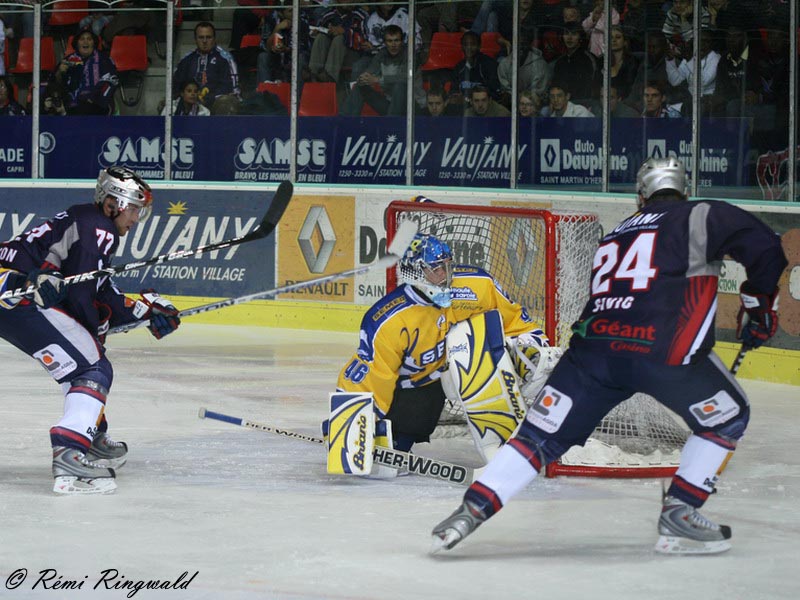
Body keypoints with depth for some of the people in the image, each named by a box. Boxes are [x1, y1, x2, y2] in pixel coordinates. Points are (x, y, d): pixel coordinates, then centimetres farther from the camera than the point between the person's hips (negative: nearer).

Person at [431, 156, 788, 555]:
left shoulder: (615, 235, 31)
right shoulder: (701, 217, 13)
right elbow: (764, 247, 2)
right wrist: (758, 306, 16)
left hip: (595, 343, 4)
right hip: (664, 348, -4)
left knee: (542, 433, 10)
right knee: (727, 417, 17)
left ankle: (472, 510, -1)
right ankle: (678, 517, 10)